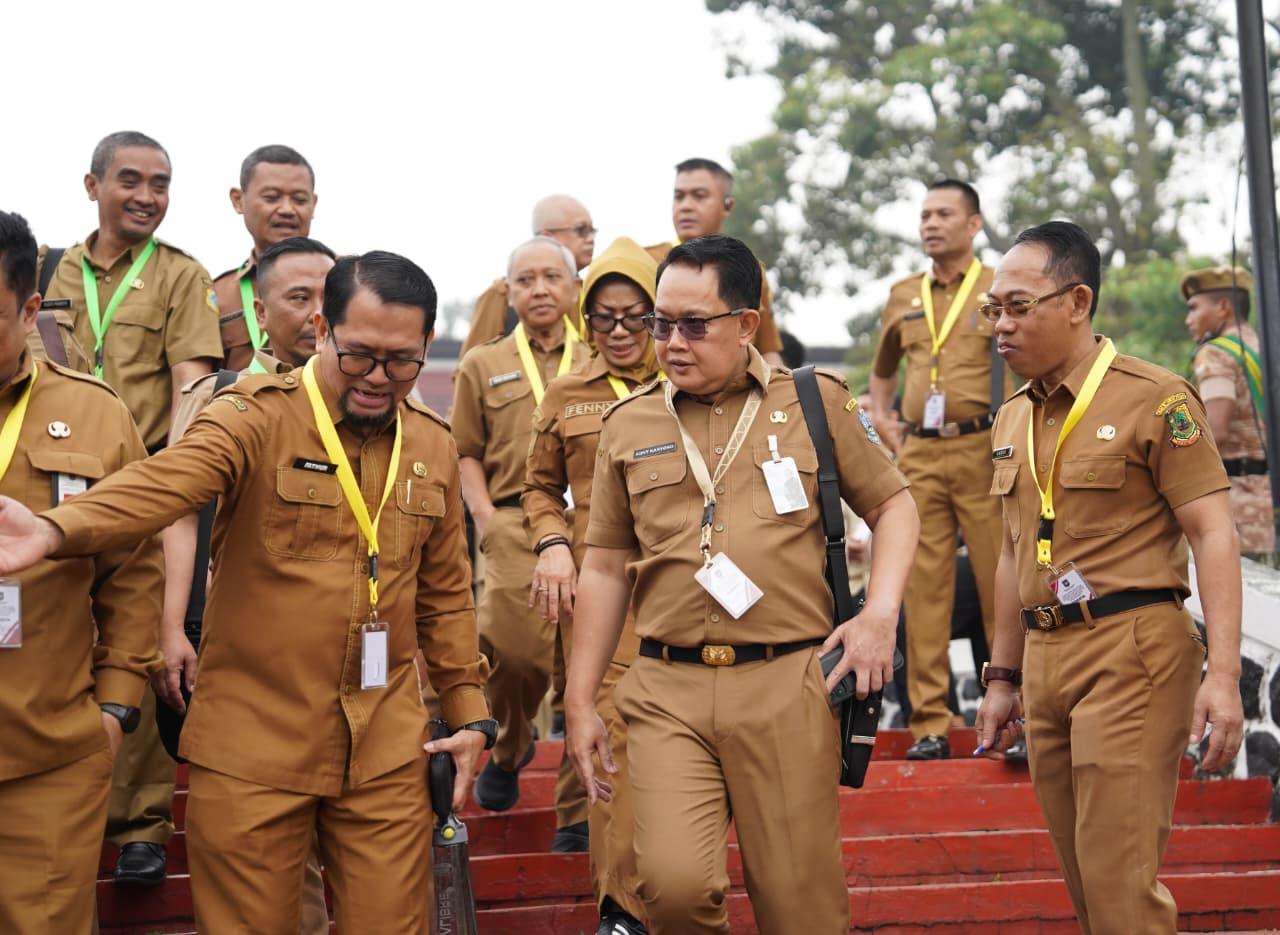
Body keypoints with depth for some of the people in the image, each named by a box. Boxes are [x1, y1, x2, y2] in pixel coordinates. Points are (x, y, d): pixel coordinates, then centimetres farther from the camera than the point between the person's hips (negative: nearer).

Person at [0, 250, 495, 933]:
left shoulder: (433, 446, 8)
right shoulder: (256, 418, -9)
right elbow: (162, 484, -29)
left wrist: (469, 711, 15)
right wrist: (56, 530, -47)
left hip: (387, 751, 4)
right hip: (255, 748, -4)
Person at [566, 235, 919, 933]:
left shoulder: (816, 402, 7)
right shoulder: (629, 425, 12)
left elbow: (893, 505, 14)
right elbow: (605, 567, 15)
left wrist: (881, 614, -2)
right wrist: (580, 701, 12)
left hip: (788, 686, -1)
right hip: (667, 692, 1)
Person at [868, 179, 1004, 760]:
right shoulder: (903, 297, 17)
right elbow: (880, 376, 29)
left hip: (982, 451, -4)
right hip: (918, 457, 4)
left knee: (1000, 584, -4)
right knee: (923, 588, 2)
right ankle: (929, 725, 5)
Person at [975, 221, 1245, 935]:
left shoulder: (1154, 399, -7)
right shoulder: (1014, 418, 15)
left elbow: (1213, 535, -10)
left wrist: (1223, 674, -18)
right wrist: (1004, 678, 22)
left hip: (1131, 649, -7)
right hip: (1046, 656, 7)